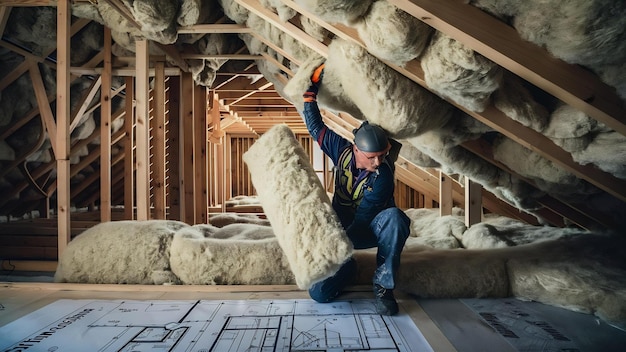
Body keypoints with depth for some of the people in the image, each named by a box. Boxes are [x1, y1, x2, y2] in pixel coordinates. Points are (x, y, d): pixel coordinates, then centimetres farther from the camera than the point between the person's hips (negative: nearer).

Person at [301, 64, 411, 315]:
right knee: (319, 292, -16)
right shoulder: (342, 150, -12)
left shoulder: (383, 178, -24)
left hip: (370, 229, -2)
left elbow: (362, 219, -25)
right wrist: (312, 87, -3)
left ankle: (384, 286, -25)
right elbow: (315, 126, 1)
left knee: (394, 217, -40)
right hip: (342, 227, 2)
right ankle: (346, 268, 18)